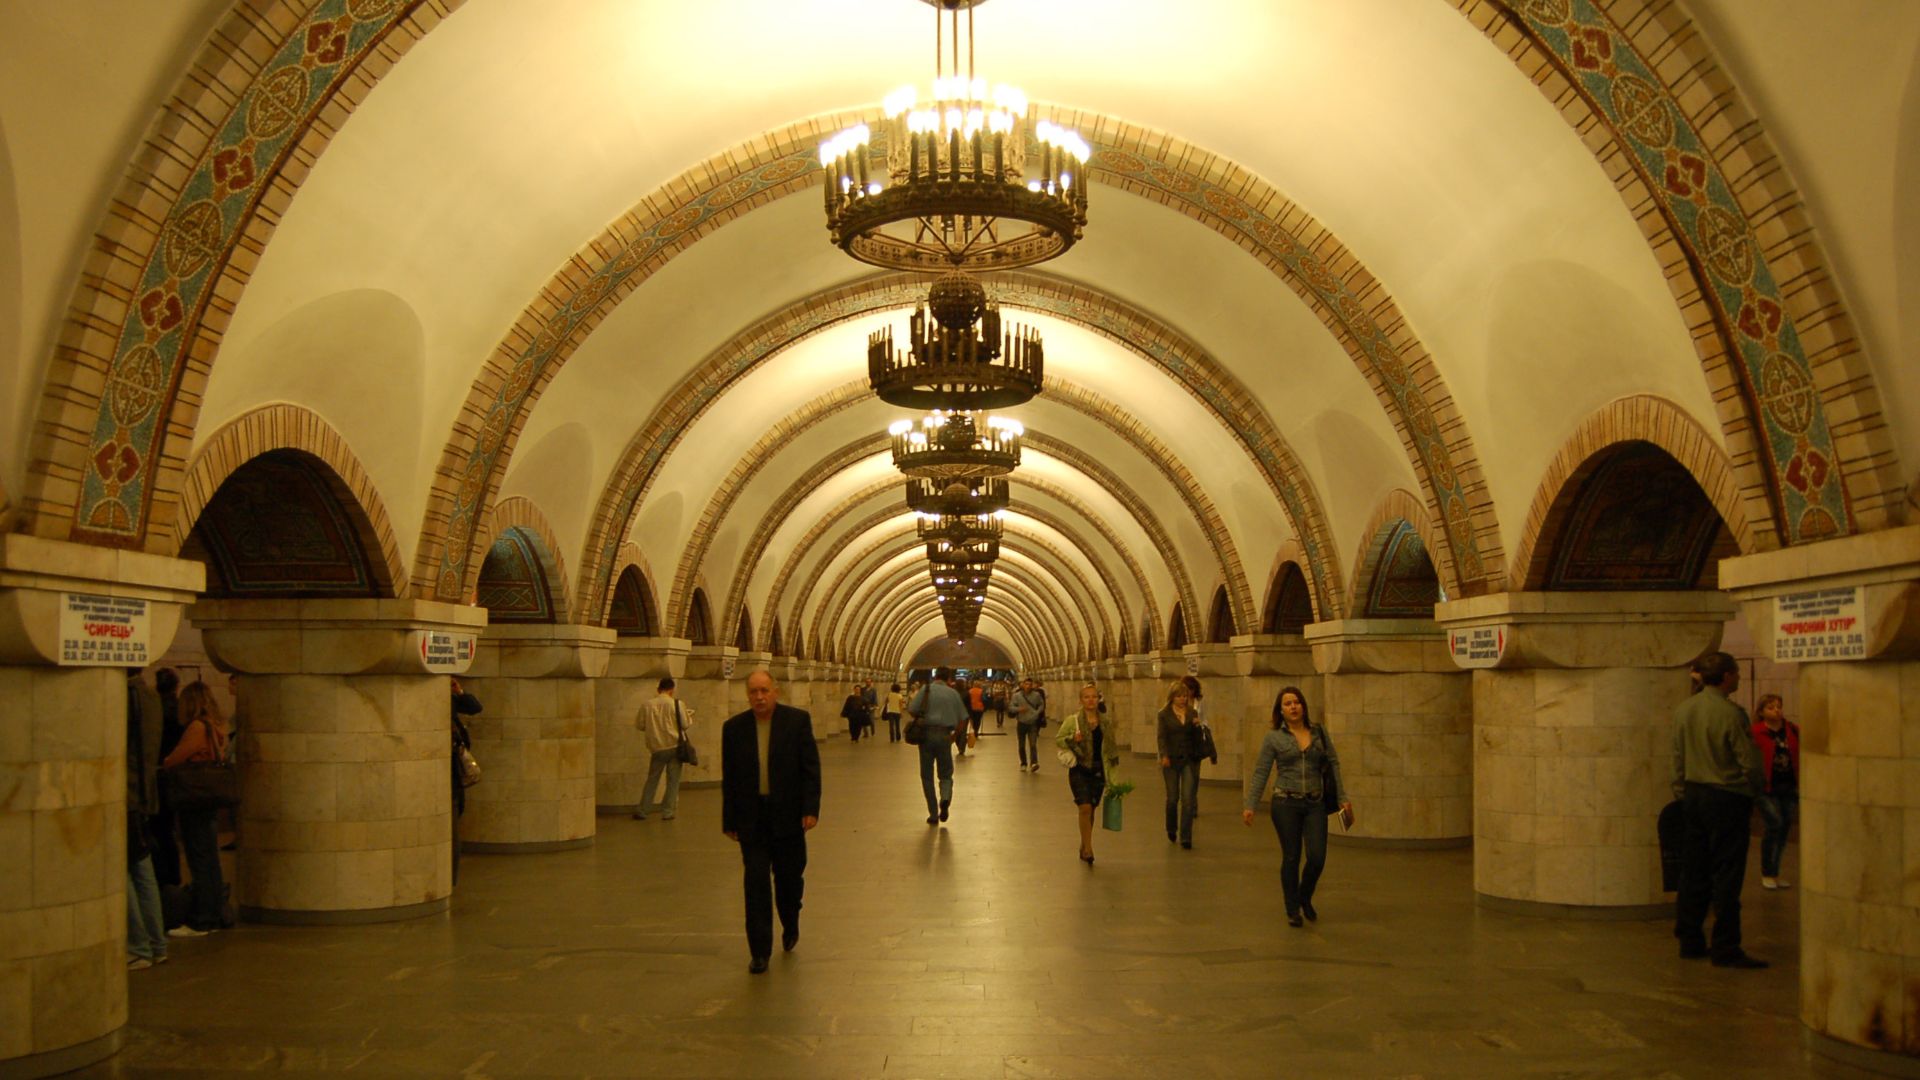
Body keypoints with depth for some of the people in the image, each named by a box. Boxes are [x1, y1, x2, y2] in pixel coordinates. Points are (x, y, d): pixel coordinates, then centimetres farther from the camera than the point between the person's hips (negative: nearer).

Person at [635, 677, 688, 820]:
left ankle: (641, 810, 11)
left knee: (652, 779, 13)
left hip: (656, 748, 2)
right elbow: (685, 725, -5)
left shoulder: (647, 705, -3)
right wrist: (689, 718, 17)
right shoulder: (677, 705, -8)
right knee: (673, 780, 7)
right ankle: (667, 811, 5)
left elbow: (641, 725, 4)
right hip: (674, 746, -2)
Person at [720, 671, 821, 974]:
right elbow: (728, 778, 5)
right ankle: (759, 951, 3)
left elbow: (810, 767, -4)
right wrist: (729, 820, 4)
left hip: (787, 815, -1)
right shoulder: (734, 727, 2)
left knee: (789, 876, 9)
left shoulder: (798, 720, -3)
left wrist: (811, 809, -12)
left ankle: (790, 925, 38)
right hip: (751, 817, 1)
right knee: (756, 883, -2)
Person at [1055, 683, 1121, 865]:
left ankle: (1083, 848, 26)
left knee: (1091, 810, 10)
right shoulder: (1072, 721, -4)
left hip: (1098, 771, 3)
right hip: (1079, 770, -3)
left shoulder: (1105, 722, 6)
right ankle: (1088, 849, -10)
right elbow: (1057, 740, 0)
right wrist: (1072, 739, -20)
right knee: (1085, 808, -17)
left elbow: (1111, 746, 14)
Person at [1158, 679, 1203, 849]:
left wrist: (1197, 726, -9)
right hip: (1172, 760, -1)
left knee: (1188, 799, -6)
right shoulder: (1164, 714, 1)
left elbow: (1197, 739, 11)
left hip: (1189, 759, 1)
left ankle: (1186, 838, -4)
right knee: (1173, 798, 6)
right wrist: (1164, 755, -19)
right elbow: (1162, 736, -5)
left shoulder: (1192, 713, 8)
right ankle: (1171, 830, 32)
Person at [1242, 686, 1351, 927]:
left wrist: (1342, 798, 2)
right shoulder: (1273, 738, -1)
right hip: (1286, 803, -2)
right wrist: (1250, 805, -7)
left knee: (1317, 858, -4)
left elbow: (1334, 764, 8)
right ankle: (1292, 910, 18)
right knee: (1291, 858, 3)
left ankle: (1305, 898, 24)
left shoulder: (1319, 732, 5)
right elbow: (1260, 773, -2)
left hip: (1315, 804, 2)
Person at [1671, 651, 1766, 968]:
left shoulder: (1682, 710, 5)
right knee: (1726, 874, -2)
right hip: (1727, 796, -7)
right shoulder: (1731, 714, -17)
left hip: (1693, 795, 7)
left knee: (1694, 871, 12)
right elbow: (1749, 762, -13)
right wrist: (1755, 788, 6)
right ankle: (1725, 948, 2)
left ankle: (1690, 941, 18)